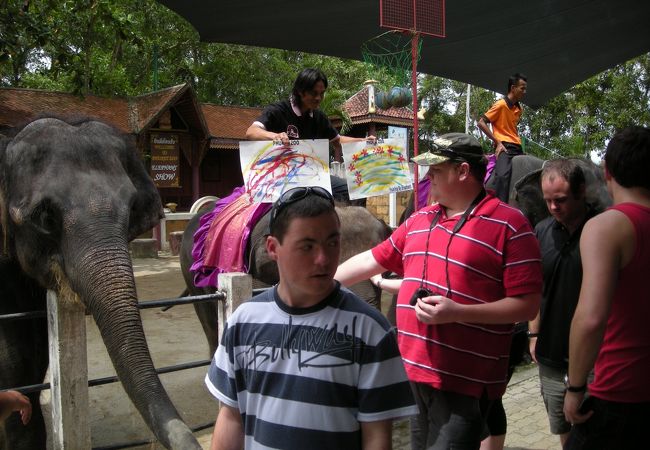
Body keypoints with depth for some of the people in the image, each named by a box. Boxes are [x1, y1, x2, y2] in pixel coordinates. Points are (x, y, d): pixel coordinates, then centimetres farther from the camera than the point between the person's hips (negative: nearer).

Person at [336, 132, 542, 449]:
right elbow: (372, 260, 19)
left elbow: (527, 306, -14)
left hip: (465, 382, -7)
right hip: (413, 371, 7)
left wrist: (456, 312, -23)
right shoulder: (419, 220, 12)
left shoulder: (508, 225, -10)